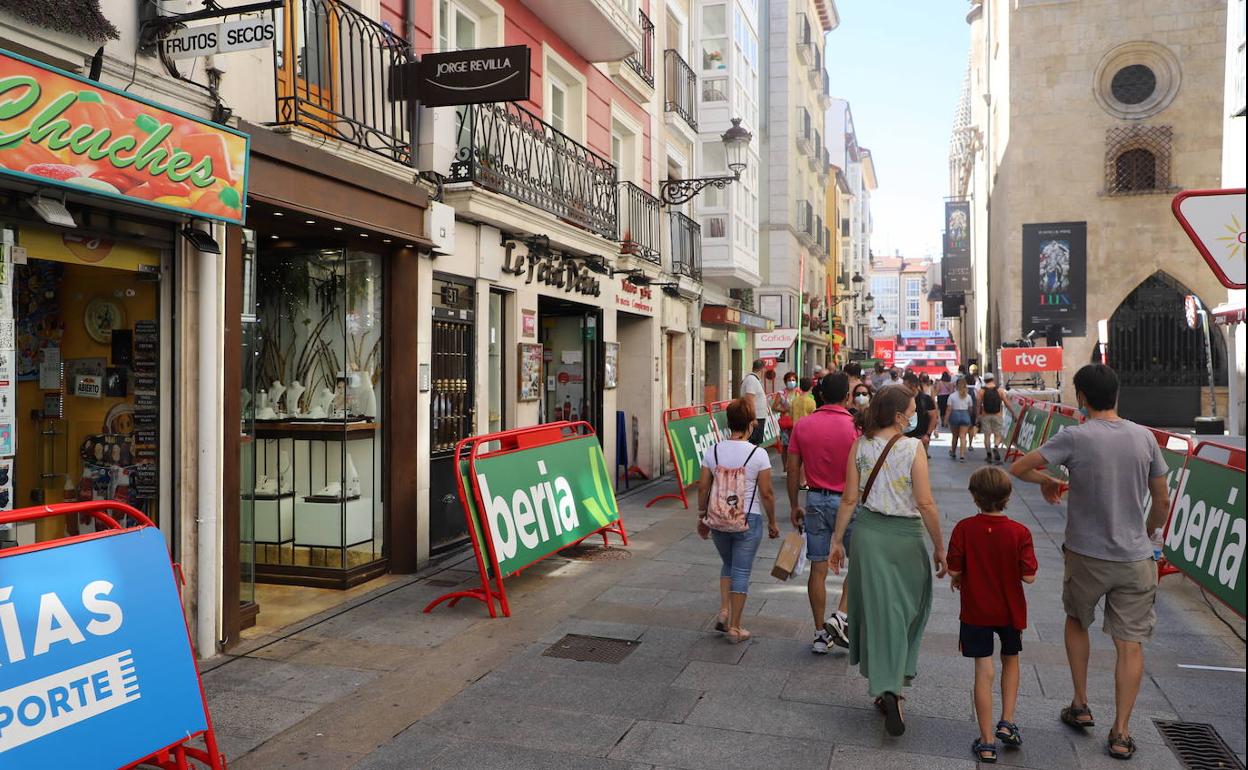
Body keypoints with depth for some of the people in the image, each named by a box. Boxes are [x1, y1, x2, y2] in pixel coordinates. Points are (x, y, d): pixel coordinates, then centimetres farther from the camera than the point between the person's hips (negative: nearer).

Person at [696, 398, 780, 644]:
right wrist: (772, 523, 4)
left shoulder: (713, 451, -3)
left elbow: (703, 488, 1)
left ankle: (723, 612, 13)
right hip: (748, 520, -3)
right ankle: (734, 627, 13)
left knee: (728, 565, 24)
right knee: (741, 572, 7)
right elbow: (767, 493, -9)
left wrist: (702, 517, 14)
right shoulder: (758, 454, -12)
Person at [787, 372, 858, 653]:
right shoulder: (855, 427, -11)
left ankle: (820, 634, 16)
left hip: (815, 500, 4)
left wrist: (794, 507, 13)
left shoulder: (802, 426, 0)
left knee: (818, 569, 9)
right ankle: (840, 617, 4)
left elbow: (793, 470, 3)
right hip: (846, 501, -3)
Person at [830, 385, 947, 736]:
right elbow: (926, 504, -12)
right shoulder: (913, 448, -12)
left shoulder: (860, 446, -2)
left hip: (869, 533, 3)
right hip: (906, 537, -3)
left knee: (878, 610, 10)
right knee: (907, 610, 14)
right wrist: (939, 548, -3)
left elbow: (850, 499, -1)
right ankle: (893, 689, 10)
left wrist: (837, 540, 7)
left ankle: (884, 688, 11)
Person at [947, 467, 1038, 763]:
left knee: (984, 672, 4)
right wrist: (1010, 570, 6)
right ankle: (1007, 722, 21)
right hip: (1010, 610, 1)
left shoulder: (964, 528, -14)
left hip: (975, 610, -1)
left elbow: (953, 570, -13)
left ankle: (987, 743, 9)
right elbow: (1029, 576, -14)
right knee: (1010, 659, 26)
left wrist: (957, 580, 9)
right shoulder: (1020, 532, -12)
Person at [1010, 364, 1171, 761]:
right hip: (1136, 558, 2)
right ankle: (1121, 733, 10)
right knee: (1130, 643, 7)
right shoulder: (1144, 437, -3)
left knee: (1077, 622, 22)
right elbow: (1162, 500, 5)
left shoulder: (1074, 438, -14)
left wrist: (1046, 480, 8)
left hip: (1087, 555, -2)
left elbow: (1018, 468, -13)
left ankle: (1080, 706, 28)